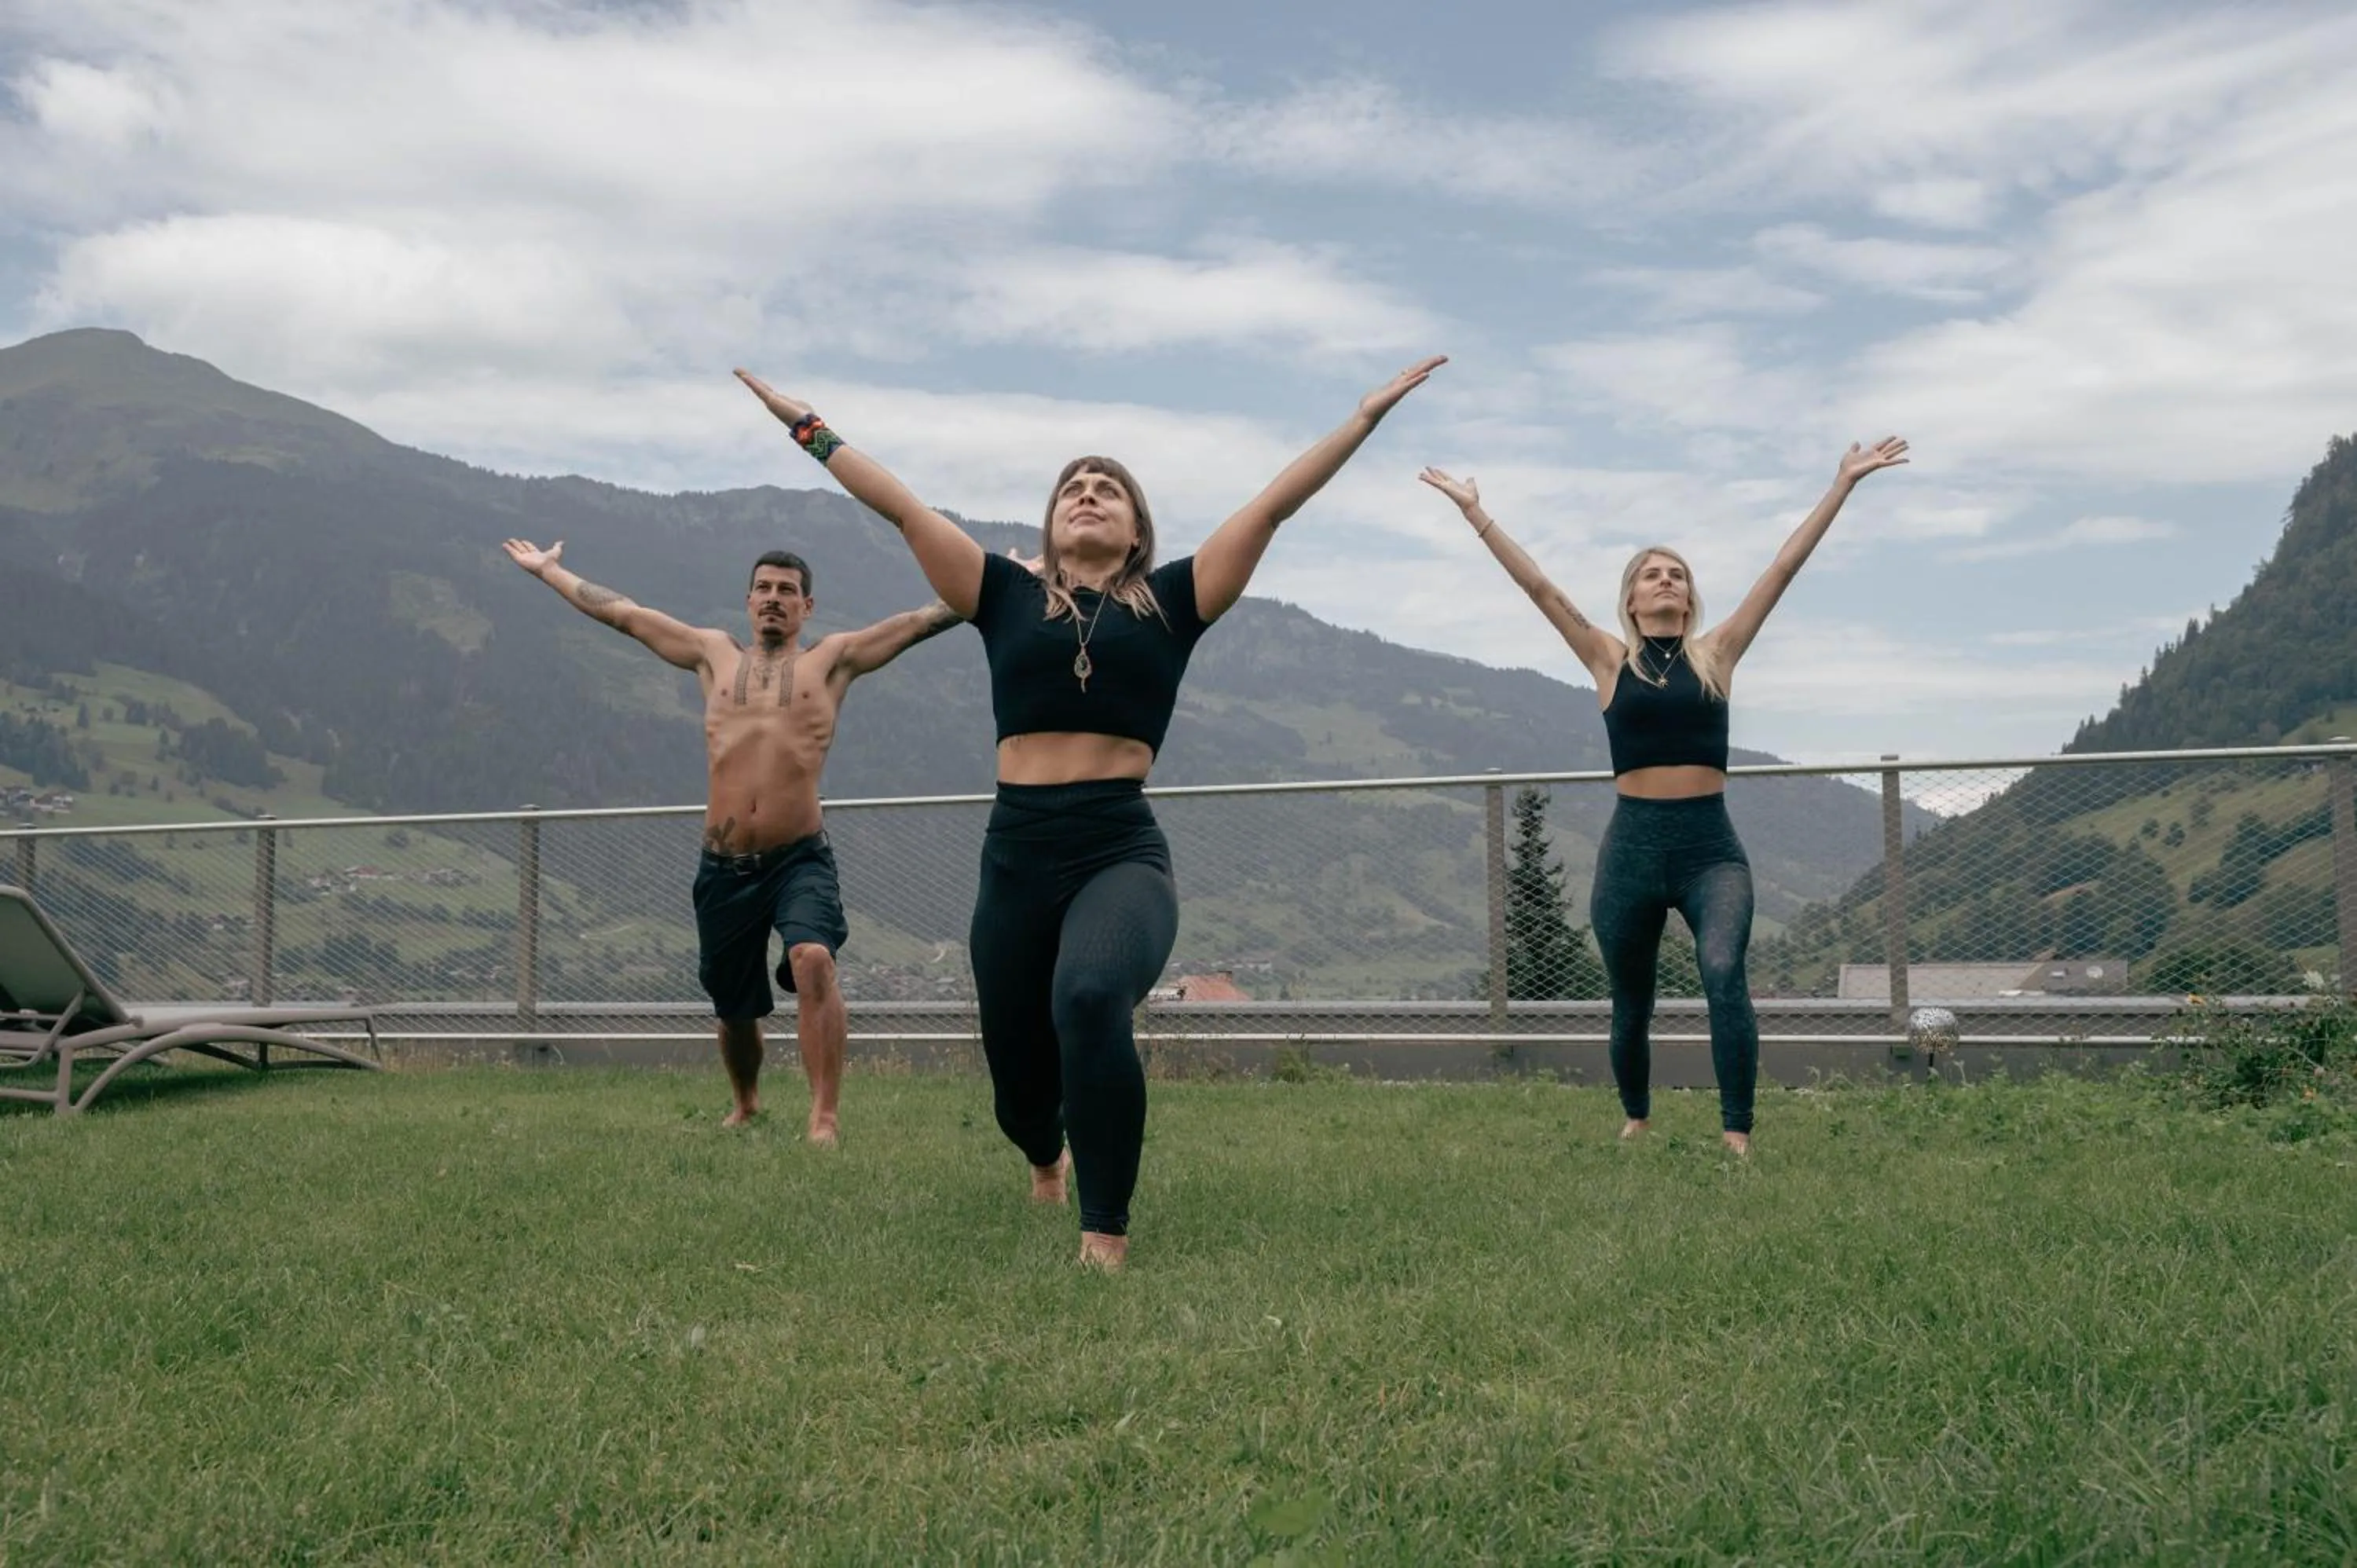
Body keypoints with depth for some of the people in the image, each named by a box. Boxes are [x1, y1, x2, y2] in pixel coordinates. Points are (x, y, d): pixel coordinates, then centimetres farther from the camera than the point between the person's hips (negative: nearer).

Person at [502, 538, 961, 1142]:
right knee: (734, 1006, 14)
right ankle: (745, 1104, 43)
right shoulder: (715, 653, 15)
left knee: (814, 961, -30)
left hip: (799, 859, -3)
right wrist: (548, 571, 28)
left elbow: (921, 621, 6)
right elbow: (622, 613, 22)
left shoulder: (833, 658, 9)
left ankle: (824, 1120, -29)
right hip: (723, 867, 3)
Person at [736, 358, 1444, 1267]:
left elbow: (1272, 507, 8)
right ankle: (1047, 1159, 53)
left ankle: (1105, 1236, -23)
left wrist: (1366, 416, 7)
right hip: (1017, 853, 3)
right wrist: (807, 427, 18)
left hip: (1123, 850, -3)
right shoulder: (1007, 597, 13)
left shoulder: (1171, 602, 9)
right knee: (1017, 1063, 14)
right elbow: (901, 507, 15)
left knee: (1091, 999, -34)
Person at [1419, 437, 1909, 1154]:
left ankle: (1737, 1137, -23)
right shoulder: (1609, 658, 5)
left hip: (1711, 845, 0)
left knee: (1724, 972, -24)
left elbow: (1783, 569, 6)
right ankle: (1637, 1120, 38)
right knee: (1631, 1004, 13)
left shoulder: (1716, 653, 8)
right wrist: (1474, 510, 0)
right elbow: (1539, 586, 3)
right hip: (1634, 844, 1)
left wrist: (1842, 485, 5)